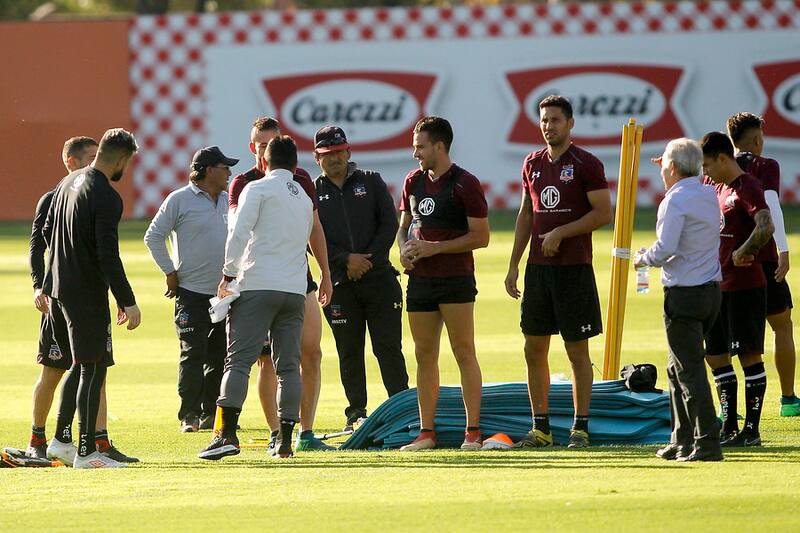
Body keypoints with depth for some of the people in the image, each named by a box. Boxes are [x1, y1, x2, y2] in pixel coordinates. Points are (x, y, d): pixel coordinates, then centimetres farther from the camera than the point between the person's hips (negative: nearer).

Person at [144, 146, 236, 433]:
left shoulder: (227, 200, 12)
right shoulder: (180, 200, -6)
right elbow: (153, 236, -3)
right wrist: (170, 272, -7)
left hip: (224, 291, 6)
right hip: (192, 292, -6)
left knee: (220, 356, 6)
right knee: (193, 354, -8)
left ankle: (212, 414, 13)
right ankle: (189, 416, -3)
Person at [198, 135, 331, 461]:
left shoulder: (257, 189, 1)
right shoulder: (305, 197, 21)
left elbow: (239, 234, -8)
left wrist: (229, 275, -2)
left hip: (258, 287, -5)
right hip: (295, 289, 5)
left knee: (238, 360, -10)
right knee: (288, 366, 6)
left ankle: (227, 434, -22)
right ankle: (285, 440, 2)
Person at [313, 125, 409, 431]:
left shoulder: (371, 182, 9)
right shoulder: (313, 193, 7)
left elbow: (389, 225, 3)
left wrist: (366, 260, -7)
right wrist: (346, 259, -13)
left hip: (379, 278, 0)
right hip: (339, 283, 0)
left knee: (389, 348, -4)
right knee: (349, 353, 3)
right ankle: (356, 412, 8)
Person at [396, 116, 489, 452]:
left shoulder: (465, 184, -8)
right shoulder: (414, 182, 13)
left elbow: (481, 236, -10)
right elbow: (404, 225, 22)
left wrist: (434, 248, -15)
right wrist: (404, 250, 0)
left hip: (455, 281, -6)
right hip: (420, 280, 6)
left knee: (464, 353, -6)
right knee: (425, 356, 7)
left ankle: (473, 431, -5)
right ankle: (426, 432, 11)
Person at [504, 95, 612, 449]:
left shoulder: (586, 164, -6)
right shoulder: (533, 164, 12)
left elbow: (603, 213, -10)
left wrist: (560, 233, -15)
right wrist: (514, 265, 13)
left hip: (574, 269, -6)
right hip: (538, 269, 6)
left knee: (577, 351, 0)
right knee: (534, 350, 5)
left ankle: (580, 428, 5)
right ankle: (540, 428, 12)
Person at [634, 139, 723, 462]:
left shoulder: (675, 201, -14)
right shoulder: (709, 195, 10)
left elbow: (665, 250, -21)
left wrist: (642, 258, -2)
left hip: (684, 295, -8)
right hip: (712, 291, 8)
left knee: (690, 371, -6)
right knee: (678, 368, 18)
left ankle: (707, 444, -9)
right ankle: (683, 441, 20)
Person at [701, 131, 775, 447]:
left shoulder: (747, 187, -14)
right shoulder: (715, 187, 14)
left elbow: (766, 226, -32)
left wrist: (744, 252, -24)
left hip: (745, 287, -10)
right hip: (719, 287, 10)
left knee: (749, 354, -5)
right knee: (715, 355, 11)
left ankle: (752, 430, -1)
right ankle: (729, 427, 17)